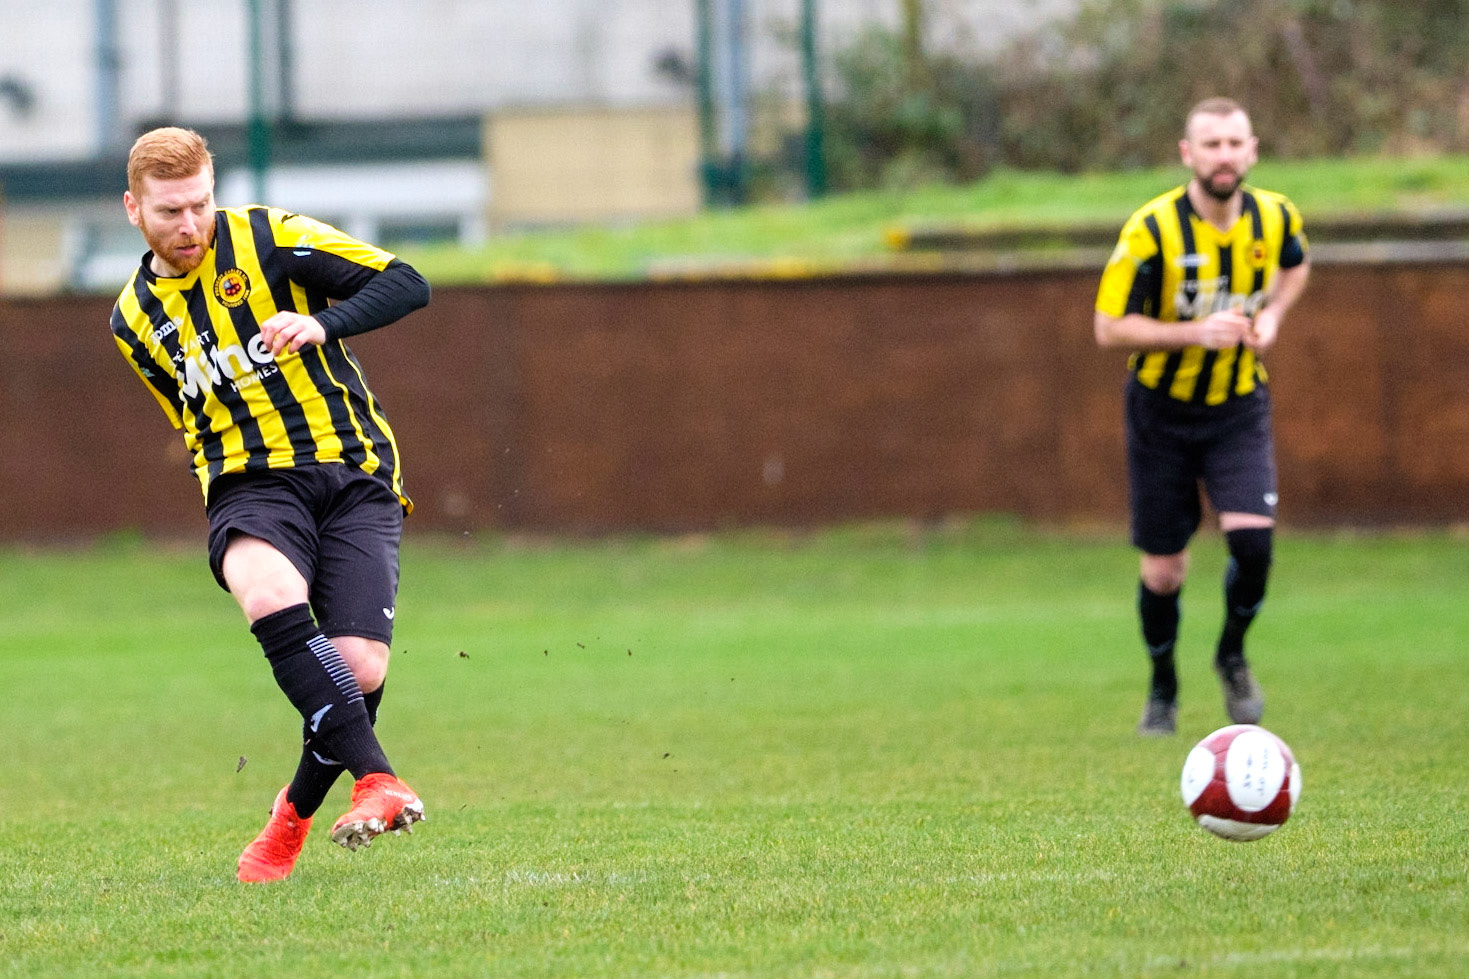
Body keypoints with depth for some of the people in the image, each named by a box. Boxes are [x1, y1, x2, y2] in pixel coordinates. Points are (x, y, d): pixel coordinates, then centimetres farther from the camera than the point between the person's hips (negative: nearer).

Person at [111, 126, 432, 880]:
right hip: (249, 485, 2)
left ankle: (295, 813, 12)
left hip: (353, 476, -2)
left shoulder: (269, 239, 0)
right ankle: (377, 780, -39)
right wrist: (223, 479, 12)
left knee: (360, 669, -18)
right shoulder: (134, 319, 14)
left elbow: (407, 285, -5)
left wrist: (324, 323, -21)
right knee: (269, 594, -35)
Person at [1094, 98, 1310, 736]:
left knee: (1252, 538, -19)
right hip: (1162, 412, -2)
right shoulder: (1151, 229, -19)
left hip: (1240, 408, 2)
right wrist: (1194, 332, -28)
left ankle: (1232, 654, 9)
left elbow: (1294, 266, 17)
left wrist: (1273, 314, -3)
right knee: (1163, 570, 3)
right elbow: (1109, 327, -17)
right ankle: (1163, 689, 29)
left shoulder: (1275, 217, -7)